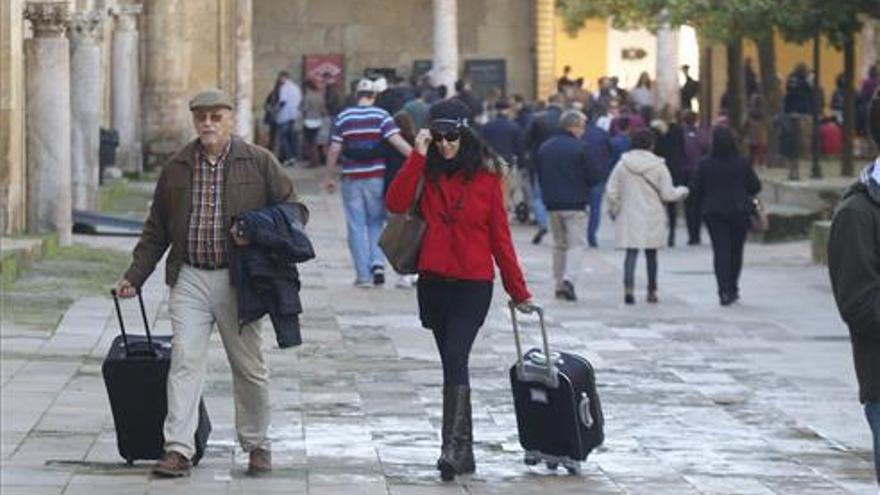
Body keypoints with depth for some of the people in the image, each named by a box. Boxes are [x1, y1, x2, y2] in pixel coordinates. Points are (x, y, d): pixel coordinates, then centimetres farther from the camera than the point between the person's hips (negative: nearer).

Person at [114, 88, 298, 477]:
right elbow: (156, 231, 15)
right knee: (185, 360, -9)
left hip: (238, 280, -1)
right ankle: (178, 449, -11)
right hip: (190, 278, 1)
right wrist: (134, 277, 11)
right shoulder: (177, 168, 9)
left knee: (248, 366, 8)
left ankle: (256, 445, 22)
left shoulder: (258, 162, 1)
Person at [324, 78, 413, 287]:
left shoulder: (343, 117, 2)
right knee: (376, 222, 15)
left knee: (357, 226, 5)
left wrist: (329, 177, 9)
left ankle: (363, 275, 2)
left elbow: (334, 150, 0)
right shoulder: (381, 116, -2)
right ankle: (377, 262, -5)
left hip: (351, 179, 0)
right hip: (376, 177, 0)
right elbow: (397, 141, -13)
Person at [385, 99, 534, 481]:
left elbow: (500, 236, 3)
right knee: (453, 362, 11)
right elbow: (396, 203, -12)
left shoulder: (486, 177, 0)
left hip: (474, 284, -4)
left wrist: (518, 291, 4)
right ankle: (464, 451, 17)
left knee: (455, 358, -18)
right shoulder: (427, 174, 6)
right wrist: (418, 157, -14)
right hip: (434, 282, 4)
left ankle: (454, 447, -21)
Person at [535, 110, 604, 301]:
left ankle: (559, 285, 15)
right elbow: (594, 177, -10)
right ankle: (569, 278, -21)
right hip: (575, 204, -5)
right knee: (577, 244, -2)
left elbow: (540, 177, 12)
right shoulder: (579, 148, -12)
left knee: (559, 245, 15)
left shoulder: (545, 148, 7)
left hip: (553, 204, 5)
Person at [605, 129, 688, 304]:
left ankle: (629, 287, -22)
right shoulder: (658, 166, -8)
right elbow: (668, 194, -6)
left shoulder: (622, 165, -3)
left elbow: (611, 192, -2)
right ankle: (652, 291, 21)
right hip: (652, 218, 0)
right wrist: (682, 191, 14)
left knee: (631, 252, -1)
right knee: (651, 254, 13)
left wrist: (614, 210, 15)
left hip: (629, 218, 0)